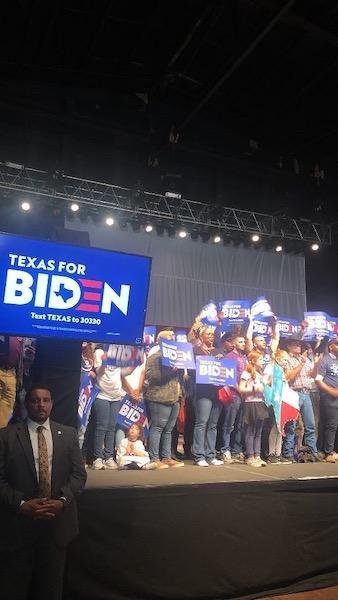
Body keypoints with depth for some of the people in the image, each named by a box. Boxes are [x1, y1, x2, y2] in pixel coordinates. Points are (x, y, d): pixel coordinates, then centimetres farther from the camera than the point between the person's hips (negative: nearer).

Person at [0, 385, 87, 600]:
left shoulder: (68, 434, 4)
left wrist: (63, 501, -13)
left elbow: (79, 473, 2)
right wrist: (21, 504, -17)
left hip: (58, 520, 2)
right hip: (19, 522, -1)